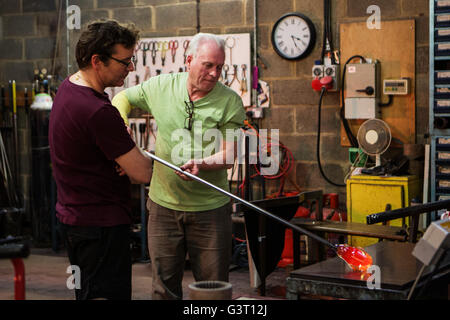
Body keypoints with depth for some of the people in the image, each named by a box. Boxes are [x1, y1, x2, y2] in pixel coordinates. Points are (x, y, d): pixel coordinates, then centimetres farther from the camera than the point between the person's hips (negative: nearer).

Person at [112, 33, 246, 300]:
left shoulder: (230, 102, -6)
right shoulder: (161, 87, 1)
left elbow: (228, 156, -10)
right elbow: (123, 98, 19)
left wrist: (201, 164, -29)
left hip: (210, 209, -2)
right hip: (164, 205, 2)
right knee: (165, 286, 10)